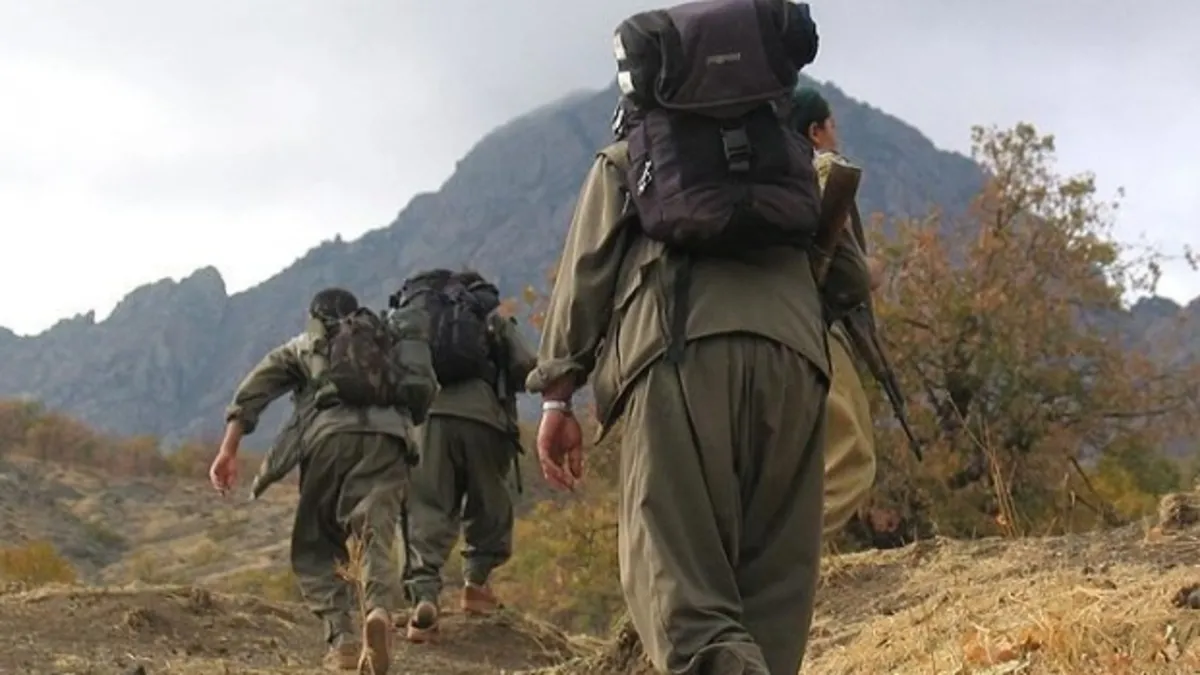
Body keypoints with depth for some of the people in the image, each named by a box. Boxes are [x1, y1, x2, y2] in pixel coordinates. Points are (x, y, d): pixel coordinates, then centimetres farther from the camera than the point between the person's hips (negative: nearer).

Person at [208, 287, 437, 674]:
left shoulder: (304, 345, 29)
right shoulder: (393, 342, 35)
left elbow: (254, 390, 15)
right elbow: (423, 396, 21)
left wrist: (229, 450, 7)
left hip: (330, 434, -1)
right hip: (388, 438, 1)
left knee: (315, 547, 12)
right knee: (376, 539, -9)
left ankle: (341, 639, -5)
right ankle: (380, 611, -39)